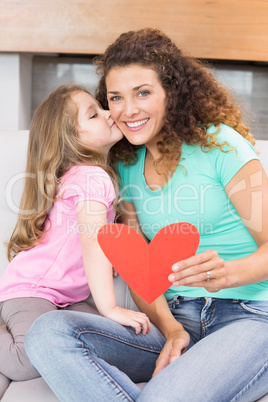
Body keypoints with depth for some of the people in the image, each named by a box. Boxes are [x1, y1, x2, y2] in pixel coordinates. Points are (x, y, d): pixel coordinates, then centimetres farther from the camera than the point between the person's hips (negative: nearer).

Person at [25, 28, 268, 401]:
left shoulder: (219, 144, -4)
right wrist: (170, 329, -12)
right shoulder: (127, 167, 12)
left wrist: (226, 272, -29)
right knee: (47, 332, -18)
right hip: (176, 319, 6)